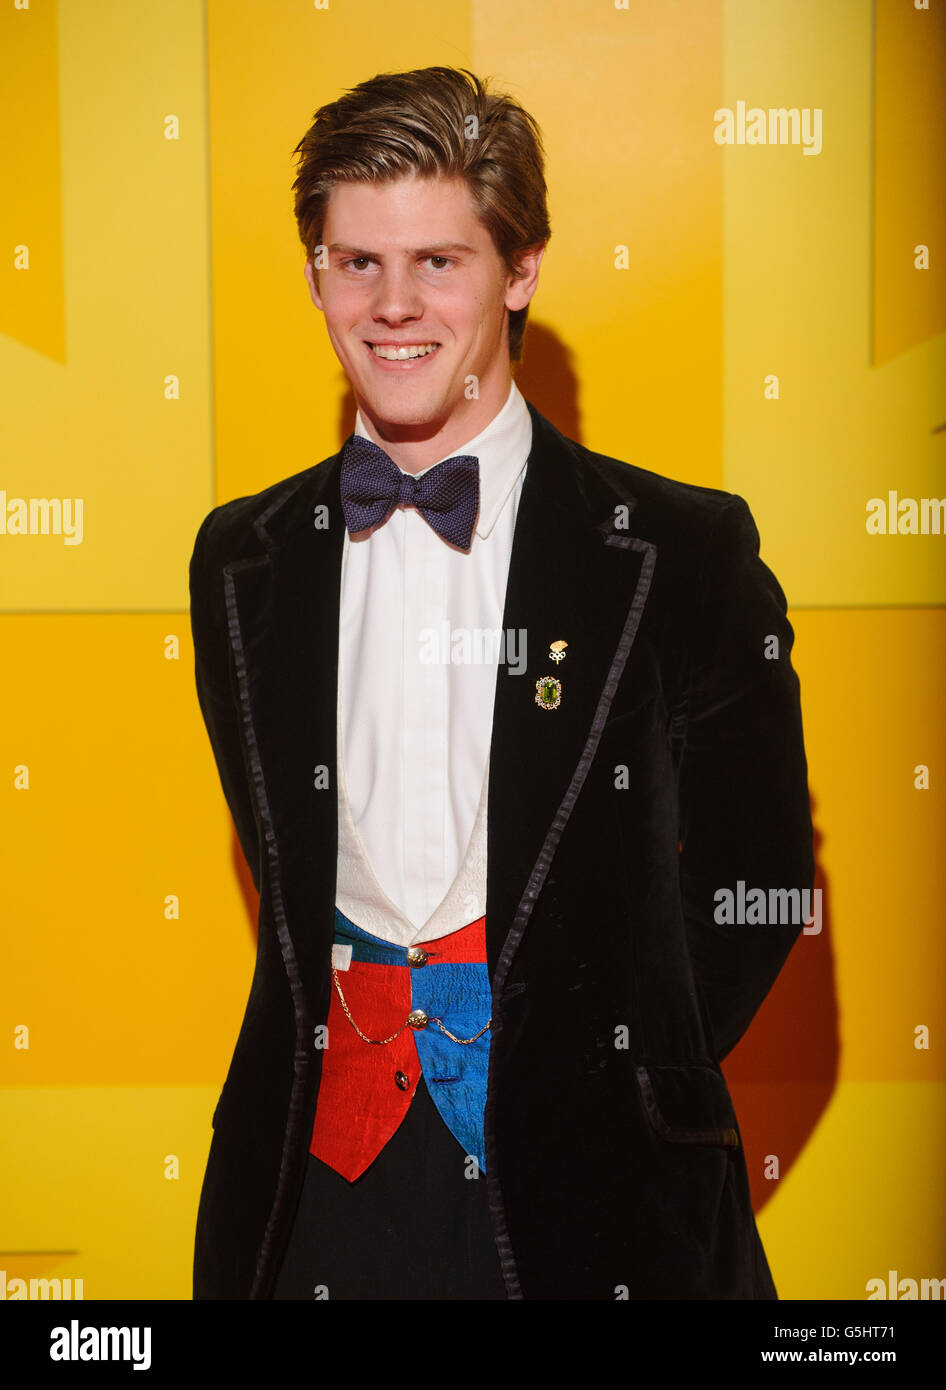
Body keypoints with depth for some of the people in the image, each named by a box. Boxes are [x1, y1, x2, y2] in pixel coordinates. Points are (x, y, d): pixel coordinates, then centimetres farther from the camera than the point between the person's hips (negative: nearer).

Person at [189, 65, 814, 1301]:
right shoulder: (240, 561, 5)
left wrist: (609, 1083, -6)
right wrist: (340, 1041, 1)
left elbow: (757, 878, -1)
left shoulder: (688, 553, -6)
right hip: (324, 1164, 3)